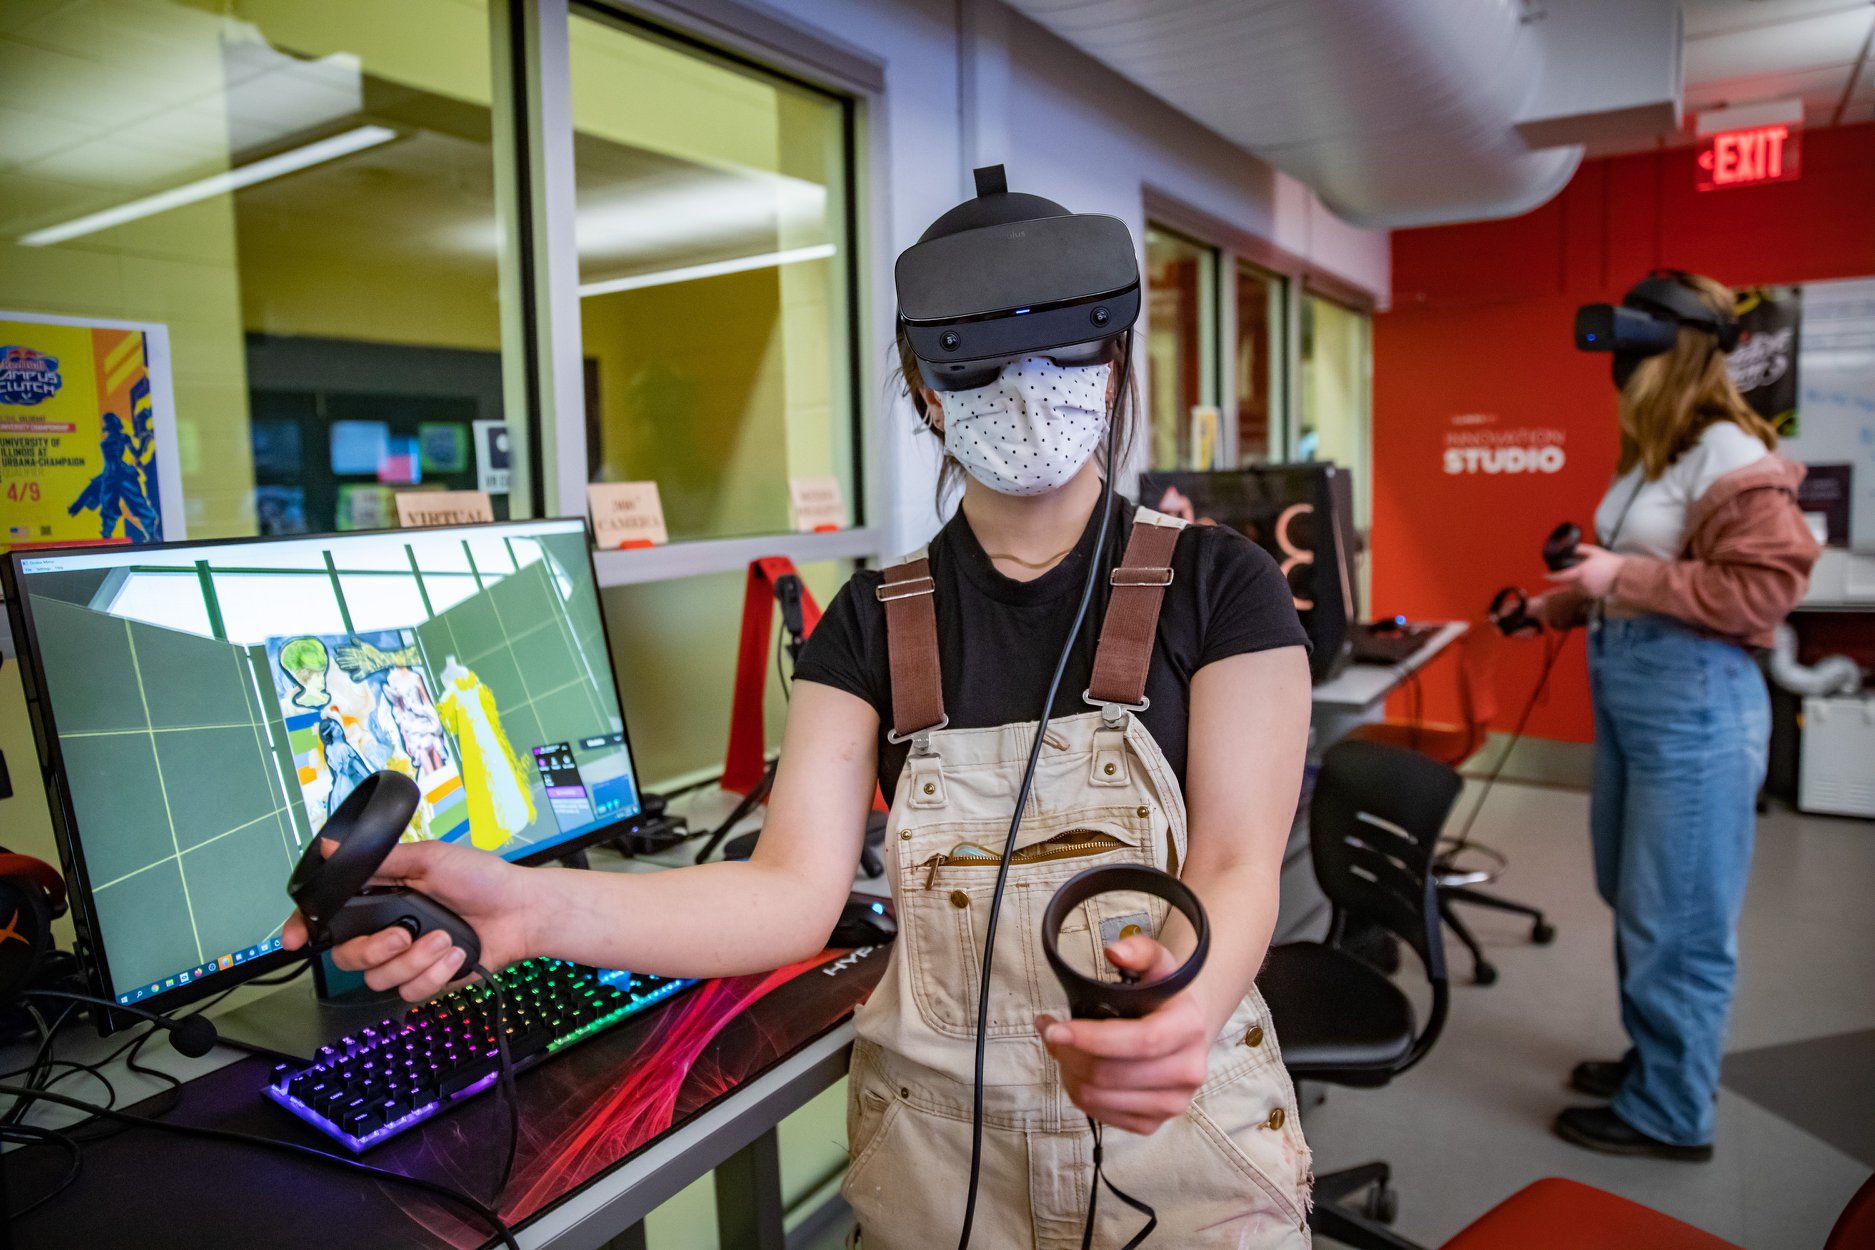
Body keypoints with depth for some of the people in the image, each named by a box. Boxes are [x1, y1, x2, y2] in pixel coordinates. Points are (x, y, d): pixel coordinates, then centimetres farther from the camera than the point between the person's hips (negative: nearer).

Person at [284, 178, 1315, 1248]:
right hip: (937, 1148, 2)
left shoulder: (1218, 587, -6)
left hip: (1181, 1131, -1)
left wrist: (1185, 996, -37)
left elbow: (1238, 865, -14)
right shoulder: (875, 622, -2)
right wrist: (536, 906, -29)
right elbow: (797, 891, -12)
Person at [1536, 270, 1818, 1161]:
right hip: (1623, 690, 10)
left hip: (1693, 700, -9)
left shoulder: (1730, 456, -15)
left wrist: (1627, 578, -22)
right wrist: (1557, 605, 20)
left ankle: (1670, 1113, 18)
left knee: (1676, 920, 3)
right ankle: (1654, 1058, 36)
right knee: (1634, 903, 19)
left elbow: (1766, 586, -22)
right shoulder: (1652, 453, 13)